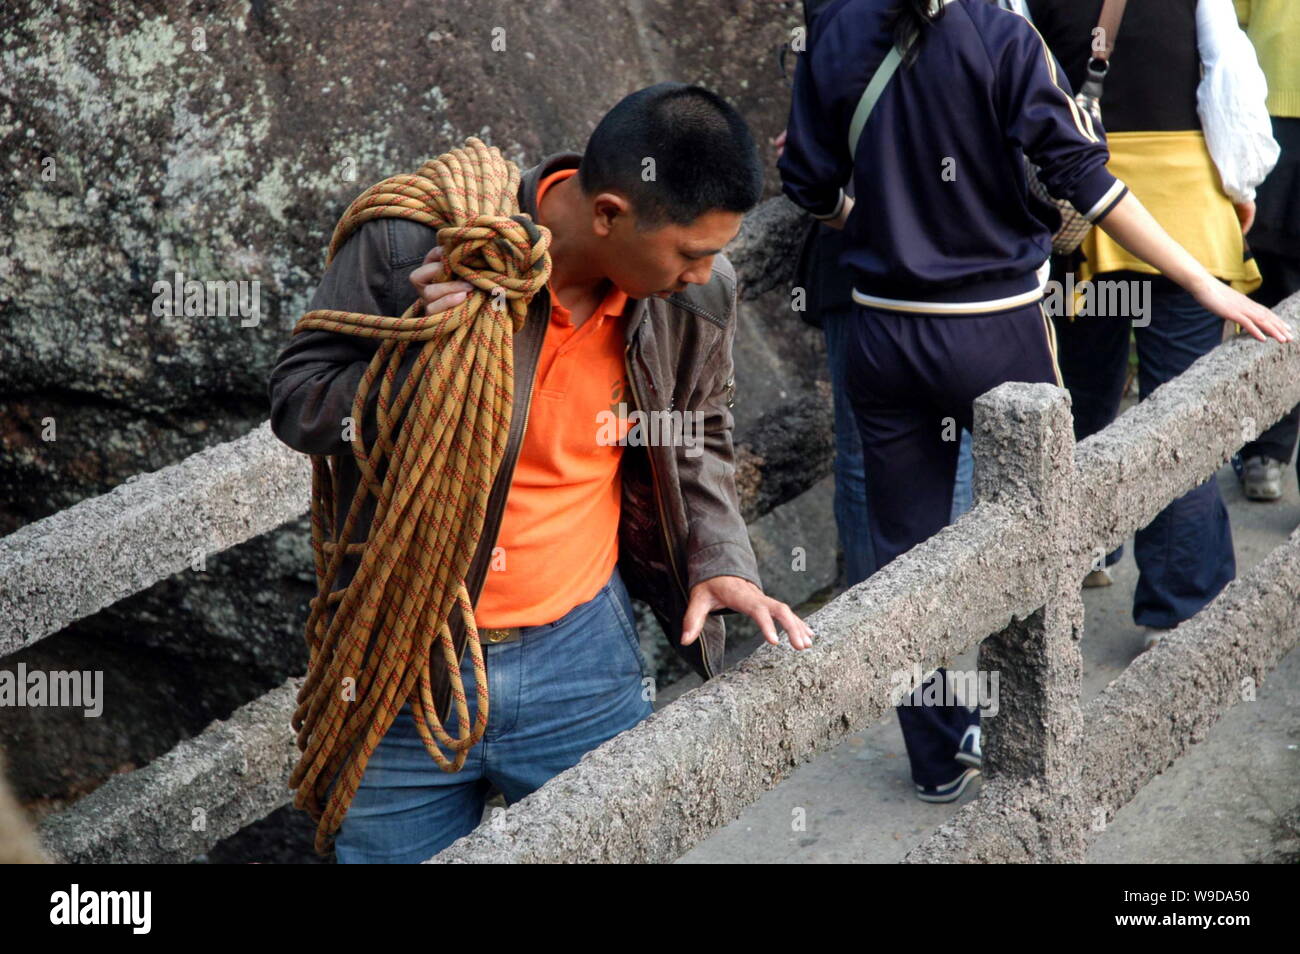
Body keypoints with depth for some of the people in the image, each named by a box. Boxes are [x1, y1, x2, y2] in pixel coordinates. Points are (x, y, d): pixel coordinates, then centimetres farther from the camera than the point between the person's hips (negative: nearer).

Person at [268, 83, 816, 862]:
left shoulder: (697, 292, -7)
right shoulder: (414, 243, -19)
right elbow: (298, 404, -10)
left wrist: (719, 557, -3)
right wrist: (414, 360, -28)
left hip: (582, 658, 2)